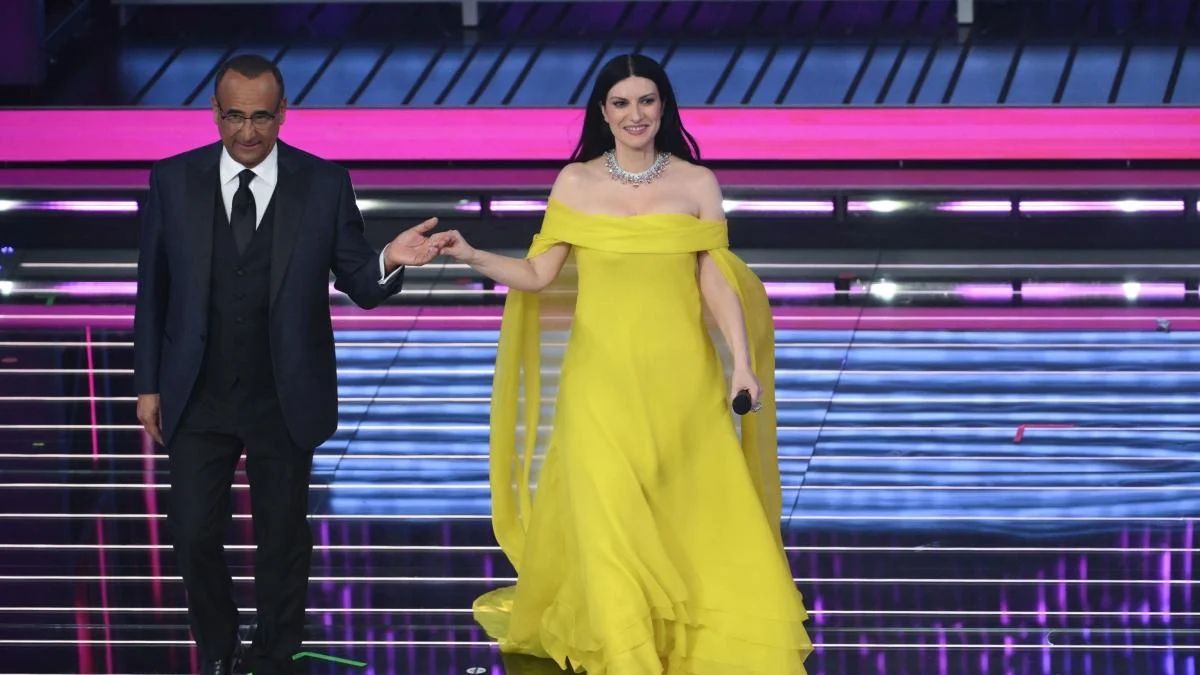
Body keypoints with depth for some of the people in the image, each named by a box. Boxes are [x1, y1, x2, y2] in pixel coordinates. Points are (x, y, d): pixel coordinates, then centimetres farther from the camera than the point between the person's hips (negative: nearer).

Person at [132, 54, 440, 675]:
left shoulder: (324, 185, -6)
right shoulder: (173, 181, -3)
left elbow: (358, 285, -3)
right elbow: (152, 290, 3)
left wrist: (390, 262, -27)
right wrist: (148, 384, 3)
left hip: (285, 401, -1)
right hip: (197, 397, 1)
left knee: (282, 539, 11)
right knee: (194, 533, 5)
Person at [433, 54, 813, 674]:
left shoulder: (696, 184, 3)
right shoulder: (575, 184, 4)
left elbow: (716, 282, 1)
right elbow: (538, 275, 5)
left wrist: (742, 361, -8)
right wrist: (471, 256, -8)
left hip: (681, 376, 0)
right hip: (602, 375, 0)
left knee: (700, 519, -1)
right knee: (609, 522, -4)